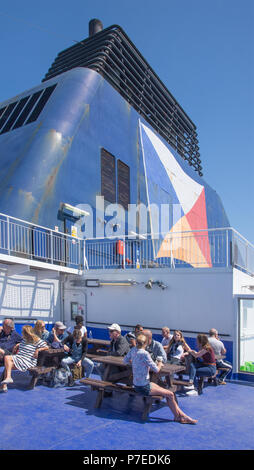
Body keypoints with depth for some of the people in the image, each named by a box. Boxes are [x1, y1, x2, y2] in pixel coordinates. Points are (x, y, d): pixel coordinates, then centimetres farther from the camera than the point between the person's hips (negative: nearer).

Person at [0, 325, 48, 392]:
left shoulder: (37, 341, -5)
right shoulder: (24, 339, 20)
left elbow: (47, 347, -10)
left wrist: (38, 350, -19)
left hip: (28, 361, -8)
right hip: (19, 357, 8)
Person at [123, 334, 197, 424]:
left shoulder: (133, 350, 0)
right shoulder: (144, 353, -24)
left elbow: (125, 360, 16)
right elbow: (156, 369, -18)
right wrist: (160, 364, 2)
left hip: (137, 384, 9)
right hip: (143, 387, -9)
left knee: (168, 394, 10)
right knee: (170, 394, -1)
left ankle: (182, 415, 14)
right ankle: (178, 416, 19)